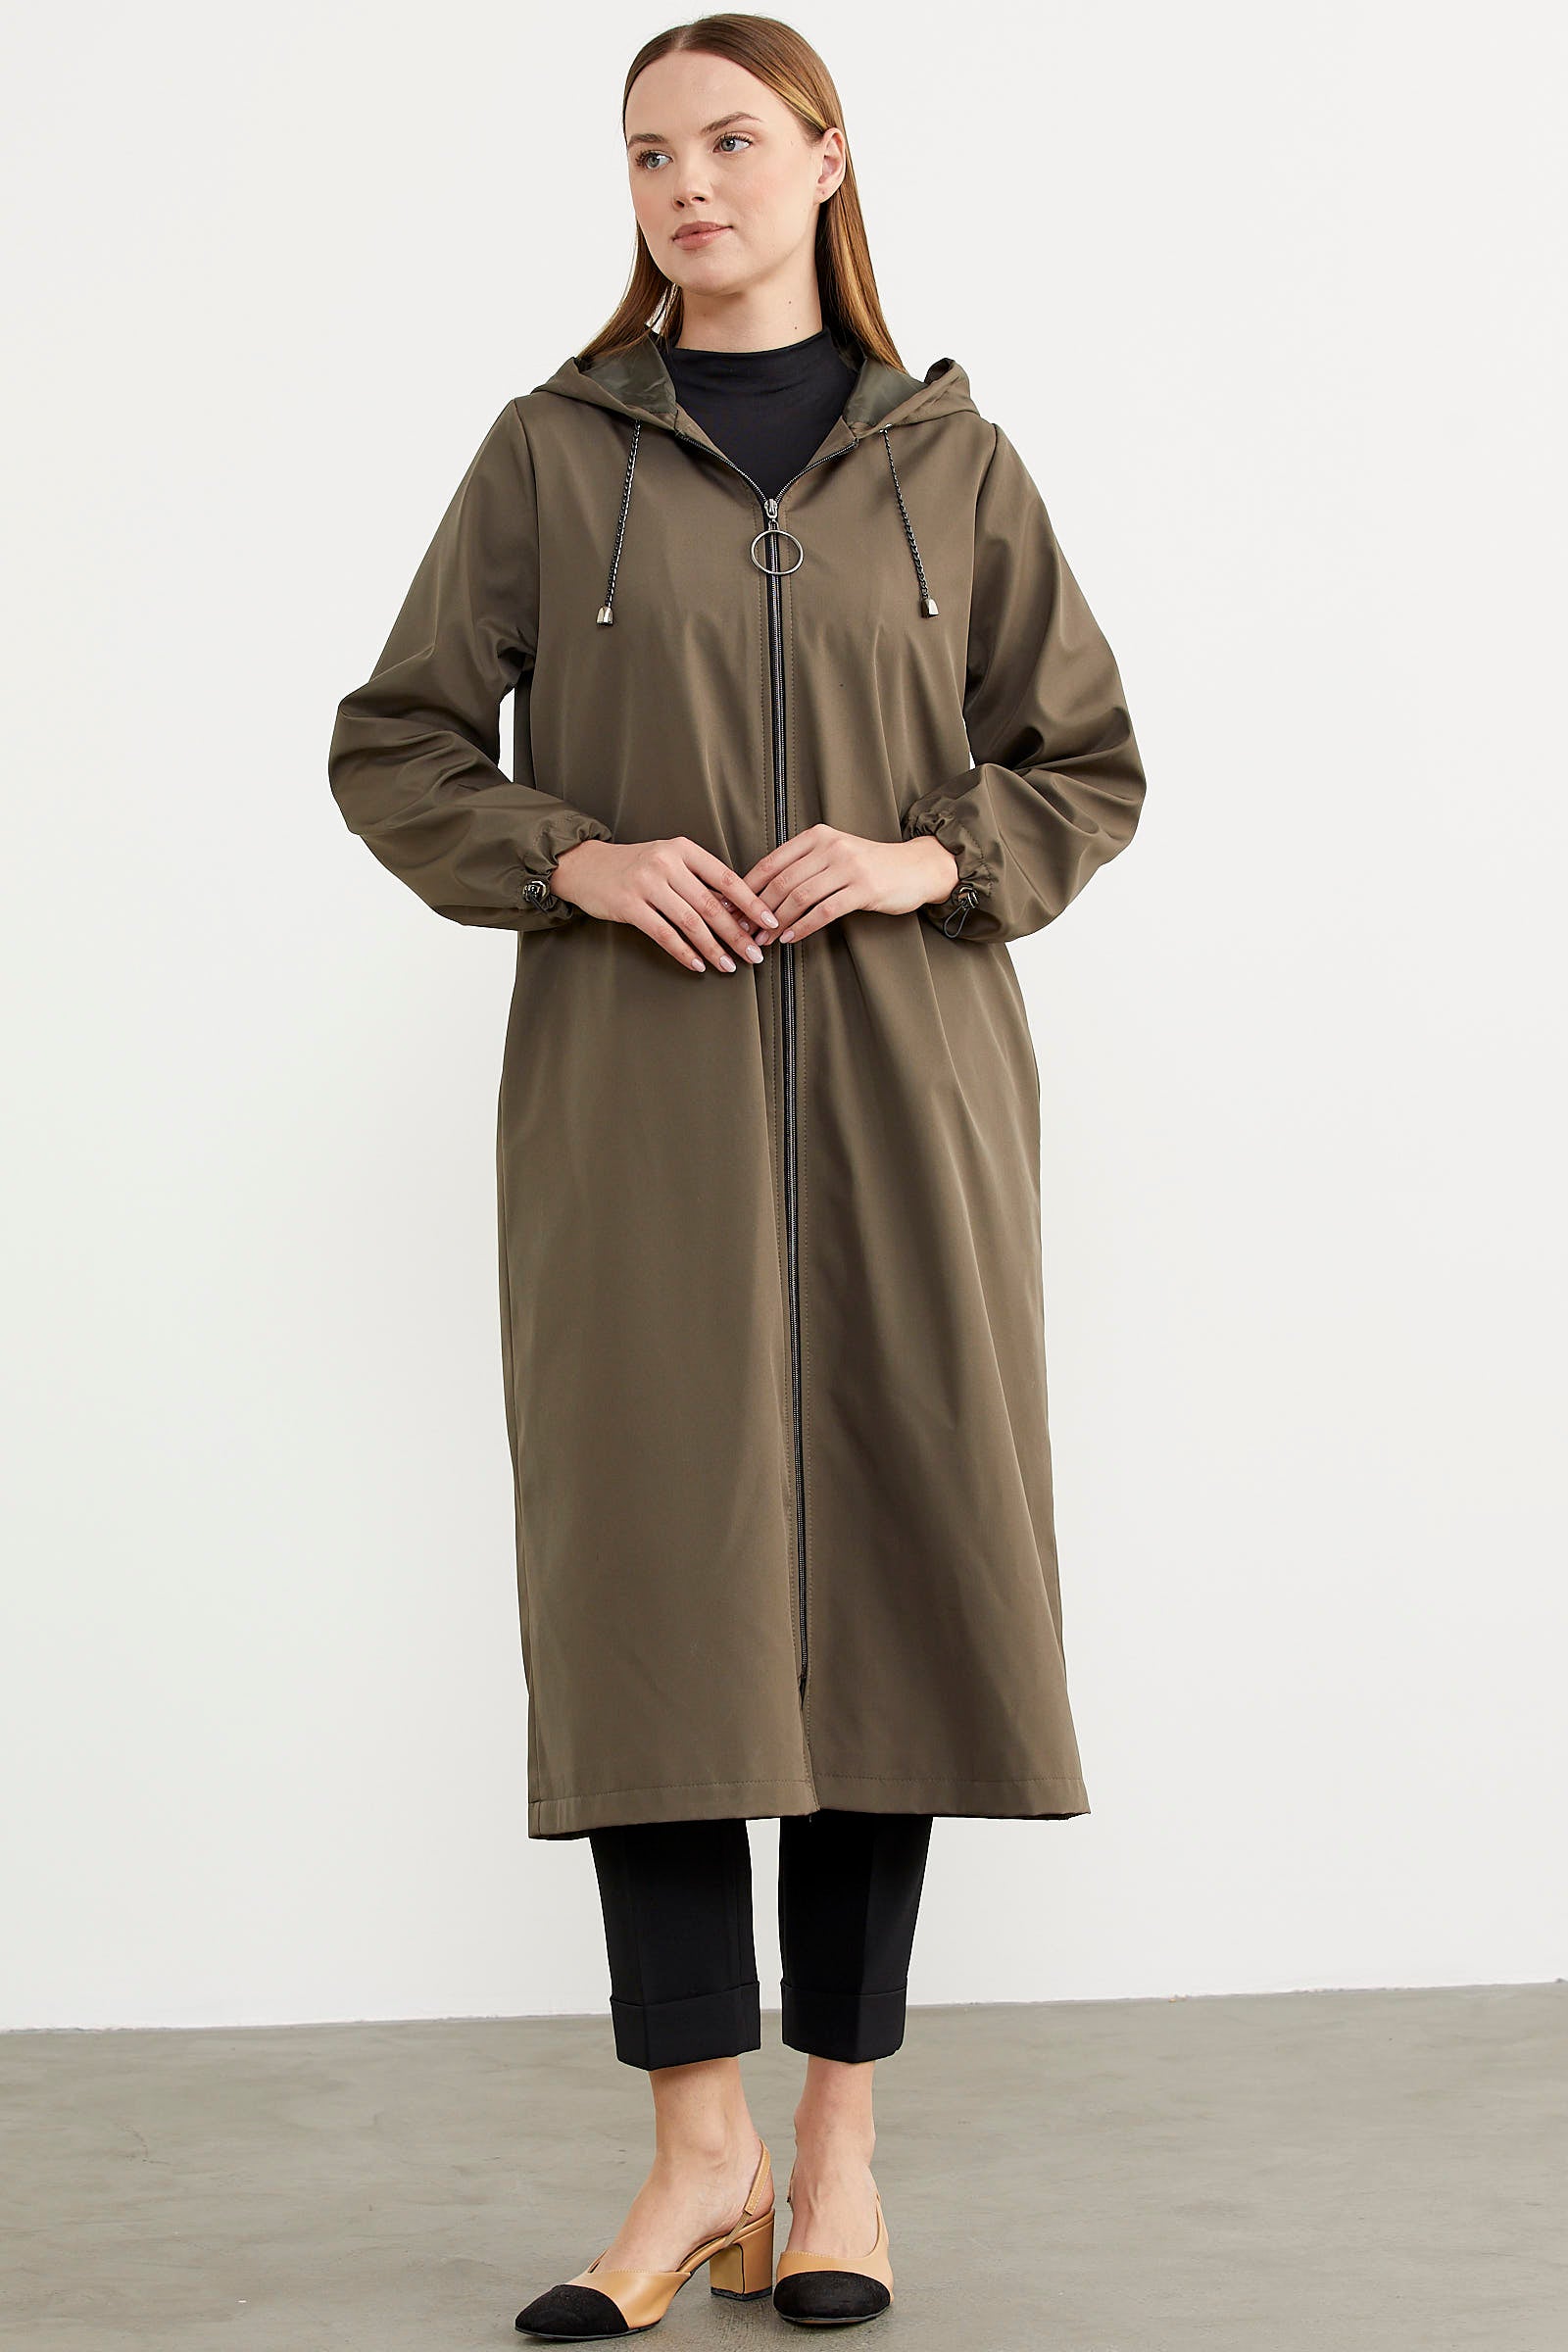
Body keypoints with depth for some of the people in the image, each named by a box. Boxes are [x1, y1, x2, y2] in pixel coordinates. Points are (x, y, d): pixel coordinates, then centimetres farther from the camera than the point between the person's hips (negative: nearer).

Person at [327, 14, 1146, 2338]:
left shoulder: (950, 461, 9)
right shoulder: (552, 452, 7)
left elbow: (1092, 766, 11)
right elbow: (392, 748, 8)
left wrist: (925, 856, -8)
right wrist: (578, 858, -9)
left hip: (902, 1077, 1)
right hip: (635, 1083, 0)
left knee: (886, 1565, 0)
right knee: (649, 1569, -4)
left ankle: (841, 2137, 11)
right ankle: (700, 2150, 5)